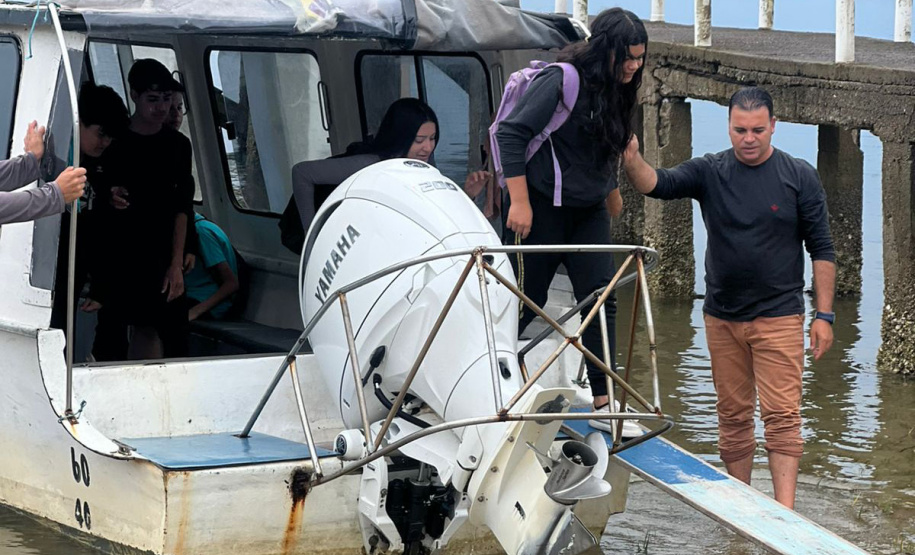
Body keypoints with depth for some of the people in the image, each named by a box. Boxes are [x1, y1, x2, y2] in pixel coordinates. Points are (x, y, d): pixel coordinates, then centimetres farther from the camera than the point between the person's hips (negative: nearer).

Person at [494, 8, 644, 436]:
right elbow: (511, 134, -20)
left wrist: (612, 193, 32)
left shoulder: (617, 91, 6)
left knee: (601, 299, -2)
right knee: (526, 301, 1)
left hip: (588, 213, 7)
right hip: (541, 210, -7)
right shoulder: (561, 81, -18)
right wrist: (519, 201, -22)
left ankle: (604, 404, 1)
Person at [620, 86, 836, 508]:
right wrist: (631, 160, -34)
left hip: (778, 316, -3)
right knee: (732, 415, 10)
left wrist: (824, 315, -4)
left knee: (782, 415, -9)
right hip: (722, 317, 3)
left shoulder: (800, 178, -1)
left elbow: (822, 250, 1)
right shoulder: (710, 172, 3)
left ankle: (784, 510, -13)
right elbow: (656, 184, -12)